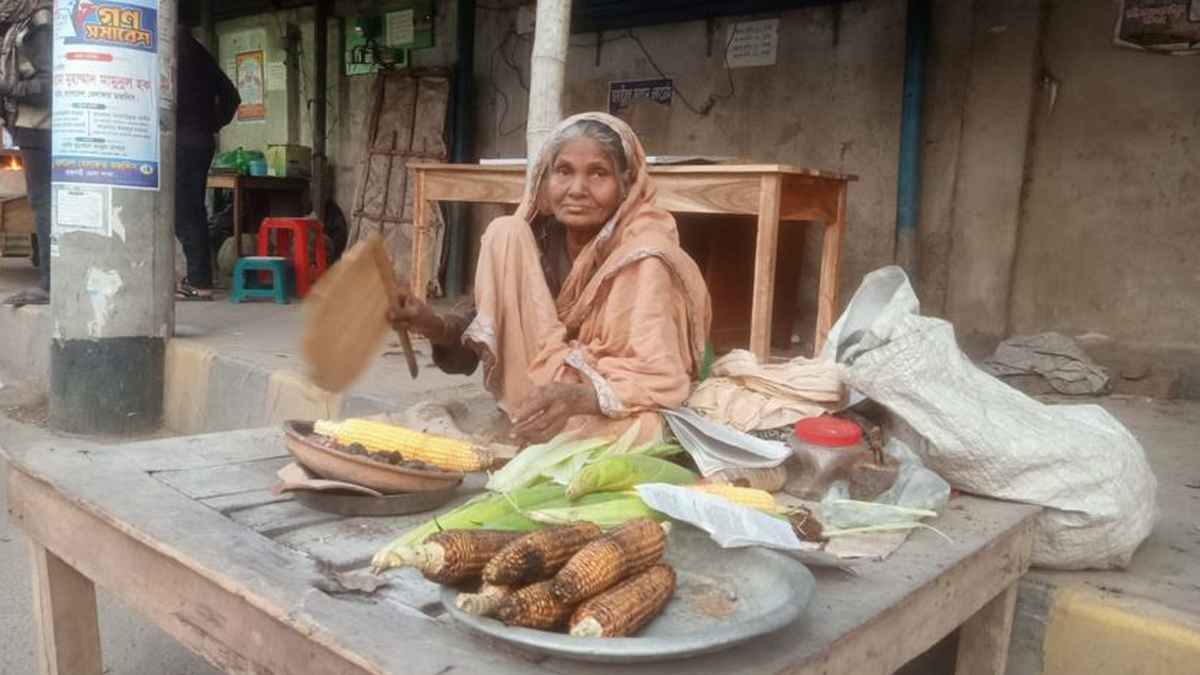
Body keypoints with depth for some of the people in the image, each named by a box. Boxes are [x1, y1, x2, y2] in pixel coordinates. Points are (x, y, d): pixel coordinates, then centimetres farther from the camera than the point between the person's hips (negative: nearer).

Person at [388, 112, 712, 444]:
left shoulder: (642, 257, -20)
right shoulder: (539, 237, -6)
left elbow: (660, 378, -25)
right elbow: (496, 326, -2)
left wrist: (579, 397, -41)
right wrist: (436, 326, -21)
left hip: (617, 422, -5)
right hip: (543, 395, 5)